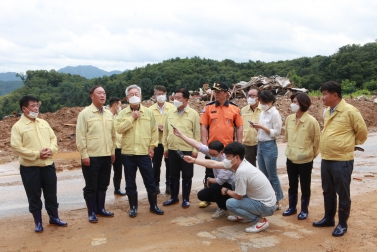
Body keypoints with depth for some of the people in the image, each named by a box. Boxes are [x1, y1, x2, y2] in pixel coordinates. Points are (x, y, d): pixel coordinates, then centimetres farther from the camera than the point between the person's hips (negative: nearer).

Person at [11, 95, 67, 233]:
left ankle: (54, 218, 28)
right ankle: (38, 222, 22)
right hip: (29, 167, -4)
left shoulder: (44, 123, 9)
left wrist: (51, 149, -11)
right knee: (34, 196, 7)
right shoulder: (18, 126, -8)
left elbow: (53, 138, 11)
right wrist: (37, 154, -18)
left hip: (48, 164, 4)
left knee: (51, 194, 13)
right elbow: (16, 147, -15)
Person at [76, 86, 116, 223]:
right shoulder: (85, 113, -8)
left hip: (106, 156, 5)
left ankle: (100, 209, 29)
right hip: (91, 156, -5)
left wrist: (113, 151, 12)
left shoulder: (109, 114, 9)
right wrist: (84, 155, -13)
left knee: (103, 185, 15)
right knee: (91, 186, 5)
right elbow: (80, 136, -10)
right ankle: (92, 212, 17)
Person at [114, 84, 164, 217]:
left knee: (150, 180, 6)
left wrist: (152, 146, -2)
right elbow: (119, 128, -12)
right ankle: (133, 207, 21)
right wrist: (131, 118, -14)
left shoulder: (149, 112, 3)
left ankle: (153, 205, 20)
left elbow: (154, 131, 4)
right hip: (128, 152, 0)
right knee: (130, 182, 8)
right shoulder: (123, 113, 2)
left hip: (144, 152, 0)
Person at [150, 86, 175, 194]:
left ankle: (169, 185, 19)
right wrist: (156, 126, -16)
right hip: (156, 141, 1)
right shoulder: (150, 109, 3)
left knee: (169, 164, 6)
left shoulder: (172, 107, -1)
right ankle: (156, 184, 21)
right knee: (156, 165, 9)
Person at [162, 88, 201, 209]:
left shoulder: (193, 114, -5)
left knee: (187, 176, 7)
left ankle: (186, 199, 20)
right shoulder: (170, 113, 6)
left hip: (187, 150, -4)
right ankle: (174, 197, 27)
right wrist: (165, 146, 7)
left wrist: (195, 149, -8)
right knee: (173, 175, 14)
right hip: (172, 149, 4)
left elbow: (197, 133, -4)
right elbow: (166, 131, 10)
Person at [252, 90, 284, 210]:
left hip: (269, 146, -8)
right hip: (260, 145, 8)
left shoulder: (275, 114, -11)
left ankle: (277, 202, 14)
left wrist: (261, 127, -18)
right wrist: (257, 127, -3)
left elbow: (276, 132, -15)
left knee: (272, 176, 2)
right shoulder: (262, 113, 11)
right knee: (263, 175, 13)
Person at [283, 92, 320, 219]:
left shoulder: (311, 121, -16)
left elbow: (317, 140, -6)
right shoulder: (289, 119, -1)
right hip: (291, 158, 5)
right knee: (292, 185, 17)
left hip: (305, 160, -5)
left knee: (305, 186, 11)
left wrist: (312, 154, 4)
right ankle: (292, 207, 34)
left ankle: (304, 210, 27)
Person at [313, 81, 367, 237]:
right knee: (328, 192, 18)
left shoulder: (350, 111, -14)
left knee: (342, 194, 6)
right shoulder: (327, 112, 8)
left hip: (342, 161, -7)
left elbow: (362, 132, -5)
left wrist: (351, 144, 7)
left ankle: (342, 224, 20)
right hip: (326, 159, 7)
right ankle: (328, 218, 33)